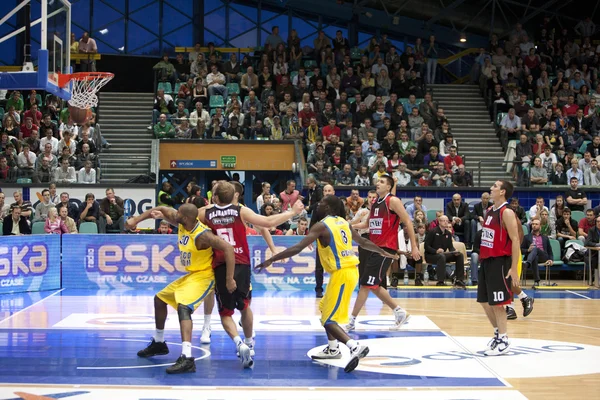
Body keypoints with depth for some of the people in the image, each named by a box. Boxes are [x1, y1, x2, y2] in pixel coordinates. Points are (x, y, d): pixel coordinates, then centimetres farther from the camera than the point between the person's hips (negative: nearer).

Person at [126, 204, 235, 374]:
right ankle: (158, 343, 41)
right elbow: (162, 210, 8)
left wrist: (229, 279, -35)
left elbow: (228, 248, -34)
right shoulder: (182, 223, -5)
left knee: (183, 307, -32)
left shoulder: (202, 235, -29)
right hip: (190, 275, 10)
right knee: (160, 298, 22)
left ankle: (187, 358, -43)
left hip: (203, 276, -10)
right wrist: (136, 220, -1)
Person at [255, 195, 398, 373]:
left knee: (328, 320, -7)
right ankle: (332, 349, 32)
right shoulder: (343, 222, 12)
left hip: (341, 273, -9)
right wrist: (384, 253, 39)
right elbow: (364, 242, 23)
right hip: (350, 270, 9)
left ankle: (355, 347, -24)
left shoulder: (321, 226, -11)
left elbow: (297, 248, -19)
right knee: (325, 309, 25)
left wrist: (271, 260, -16)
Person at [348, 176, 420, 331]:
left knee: (366, 284, -10)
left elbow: (408, 222, -11)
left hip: (386, 248, -9)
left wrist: (414, 246, -14)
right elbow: (368, 223, 29)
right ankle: (399, 312, 25)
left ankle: (351, 321, -7)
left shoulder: (393, 201, -9)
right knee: (374, 286, 12)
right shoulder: (375, 203, 15)